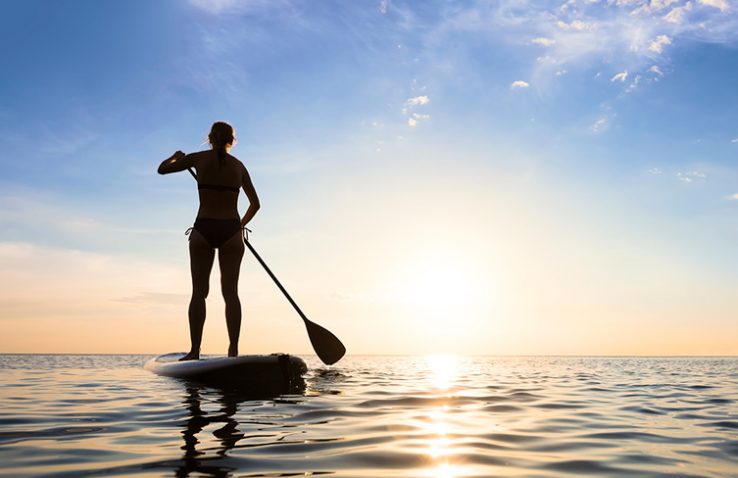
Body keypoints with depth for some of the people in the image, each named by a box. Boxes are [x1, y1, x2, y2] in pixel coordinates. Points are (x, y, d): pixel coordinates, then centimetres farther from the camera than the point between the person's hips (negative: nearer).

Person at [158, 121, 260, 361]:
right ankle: (233, 350, -4)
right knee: (230, 291, 1)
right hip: (231, 230, 1)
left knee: (199, 291, 2)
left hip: (203, 230, -1)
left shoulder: (199, 158, 5)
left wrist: (176, 156, 37)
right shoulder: (239, 165, 11)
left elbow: (162, 169, 16)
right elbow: (255, 204, 15)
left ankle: (195, 350, -1)